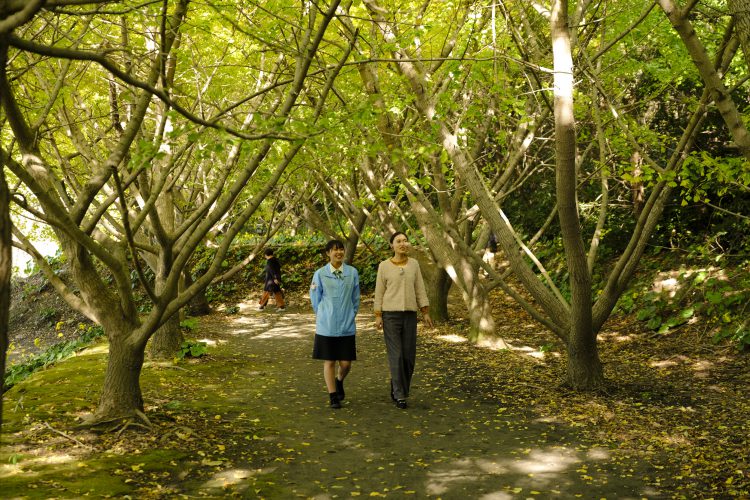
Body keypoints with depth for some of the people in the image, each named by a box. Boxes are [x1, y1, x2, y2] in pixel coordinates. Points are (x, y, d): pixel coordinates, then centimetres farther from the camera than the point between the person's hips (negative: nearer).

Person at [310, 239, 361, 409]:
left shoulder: (352, 273, 0)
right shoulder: (320, 274, -3)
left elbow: (355, 298, 10)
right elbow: (315, 299, 7)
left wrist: (350, 316, 11)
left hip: (347, 326, 1)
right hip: (326, 327, -1)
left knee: (346, 363, 3)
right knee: (329, 361, 4)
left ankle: (339, 381, 35)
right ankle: (333, 396, 18)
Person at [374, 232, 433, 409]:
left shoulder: (413, 264, 7)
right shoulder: (384, 266, -1)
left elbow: (420, 290, 8)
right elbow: (379, 292, 1)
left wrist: (426, 313, 2)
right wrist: (378, 316, -6)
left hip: (409, 316, 3)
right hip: (390, 315, -3)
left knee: (408, 355, 2)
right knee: (396, 355, -8)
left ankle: (396, 388, 24)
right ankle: (400, 395, 1)